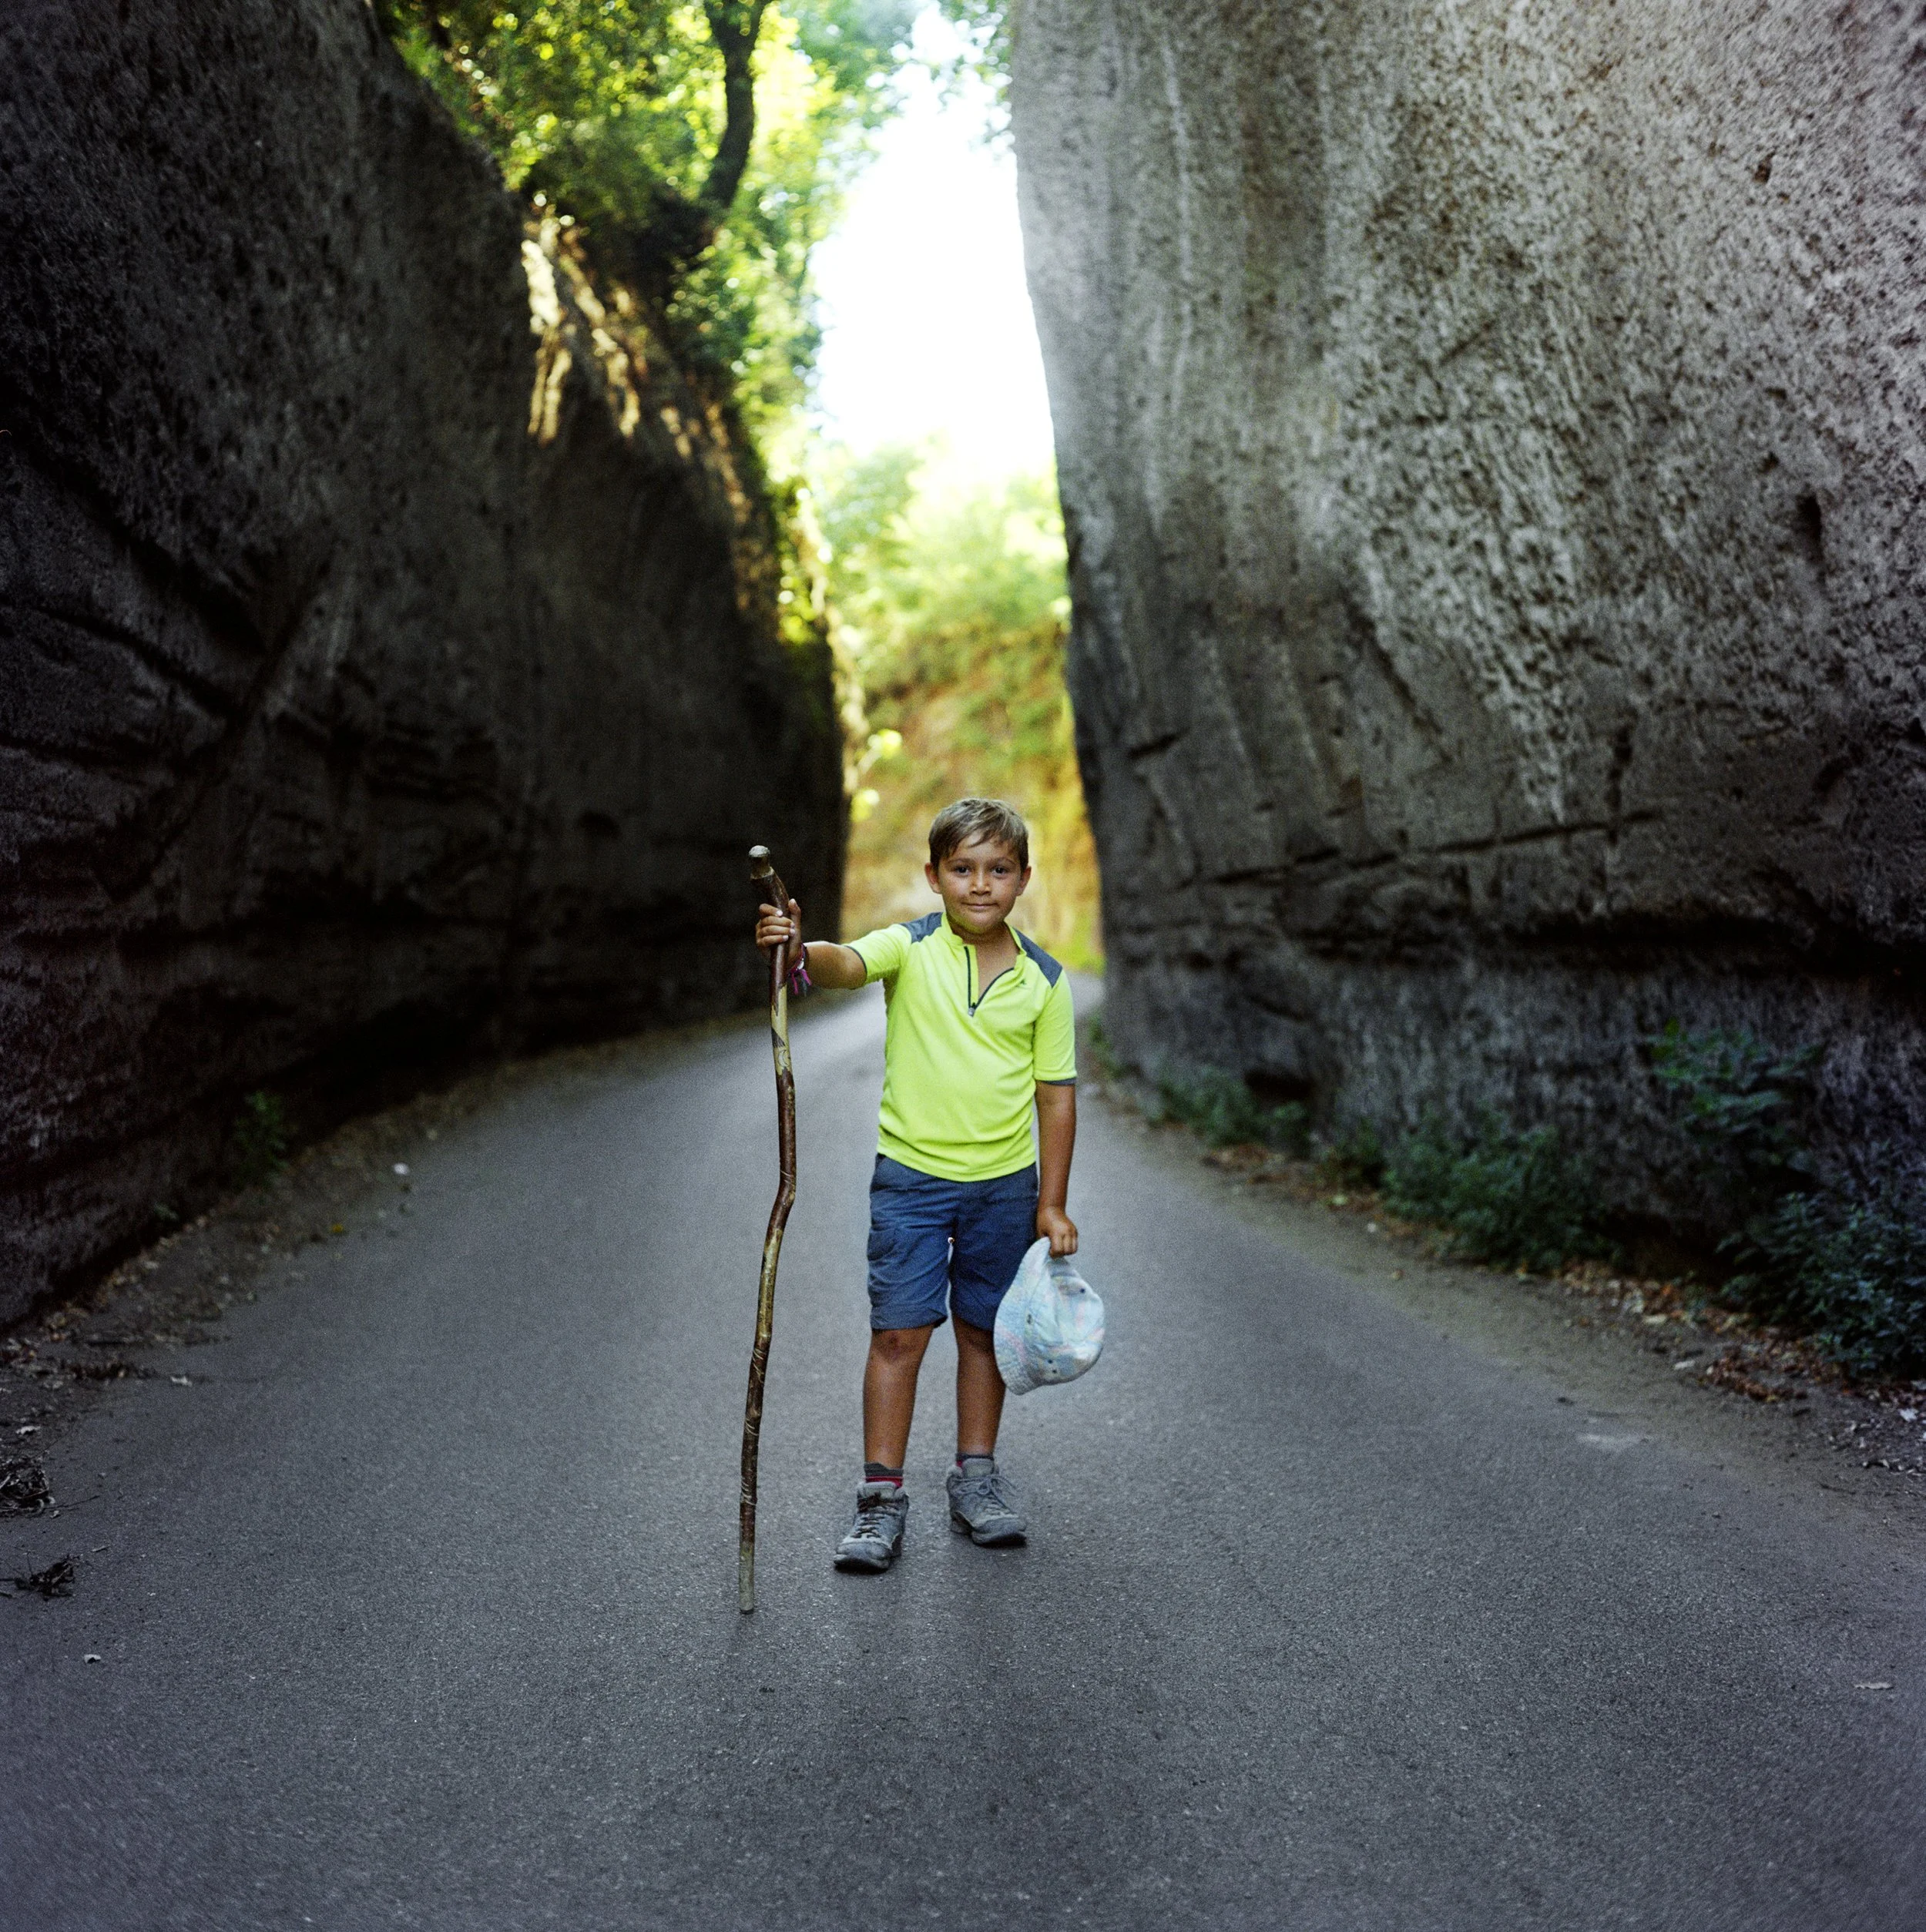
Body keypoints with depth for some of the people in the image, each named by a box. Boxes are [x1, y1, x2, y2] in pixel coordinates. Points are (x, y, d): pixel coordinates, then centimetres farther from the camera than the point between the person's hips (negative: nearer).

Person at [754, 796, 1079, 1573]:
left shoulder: (1043, 980, -1)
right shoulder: (911, 947, -7)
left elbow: (1057, 1094, 3)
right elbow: (848, 962, -28)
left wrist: (1052, 1204, 2)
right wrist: (801, 949, -52)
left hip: (1005, 1182, 2)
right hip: (911, 1173, -2)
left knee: (984, 1331, 13)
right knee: (898, 1332, -2)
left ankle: (975, 1480, 29)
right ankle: (881, 1499, 8)